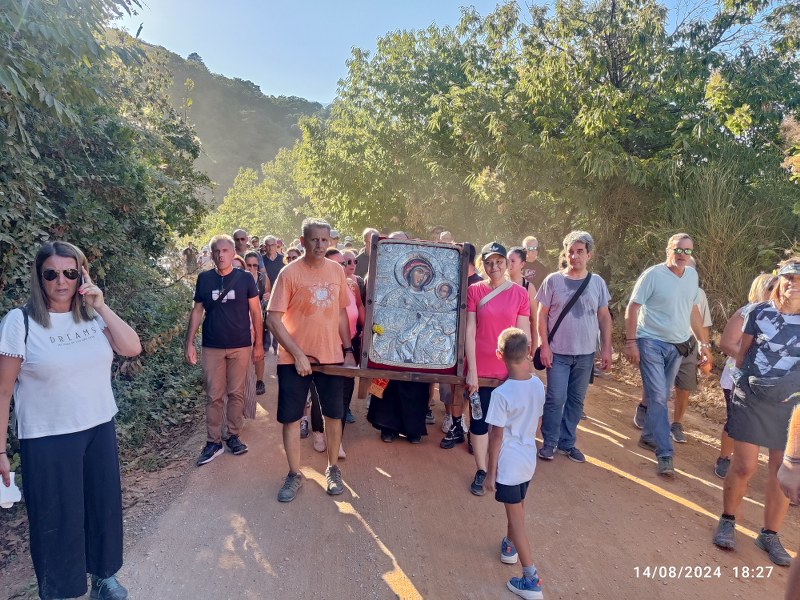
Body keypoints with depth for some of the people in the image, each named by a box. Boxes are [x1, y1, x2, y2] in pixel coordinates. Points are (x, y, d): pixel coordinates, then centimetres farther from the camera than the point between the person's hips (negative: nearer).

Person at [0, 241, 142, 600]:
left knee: (104, 508, 18)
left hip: (100, 430, 4)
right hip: (48, 441, -4)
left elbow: (133, 348, -12)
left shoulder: (93, 316, 1)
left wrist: (101, 306, -16)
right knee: (57, 520, 11)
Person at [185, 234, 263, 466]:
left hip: (241, 346, -1)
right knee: (214, 396, 5)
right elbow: (197, 311, 7)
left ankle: (233, 436, 21)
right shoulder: (204, 279, 2)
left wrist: (258, 343, -1)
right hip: (212, 347, 1)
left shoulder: (245, 279, -2)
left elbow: (255, 312, 1)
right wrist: (189, 343, 2)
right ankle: (213, 442, 15)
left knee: (236, 393, 7)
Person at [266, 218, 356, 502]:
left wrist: (348, 350, 7)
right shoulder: (290, 273, -10)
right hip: (294, 358, -3)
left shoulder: (337, 270, 2)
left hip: (331, 356, 3)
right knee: (290, 417, 7)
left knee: (334, 415, 11)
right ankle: (294, 474, 26)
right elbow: (273, 319, -12)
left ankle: (333, 469, 31)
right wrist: (298, 354, -16)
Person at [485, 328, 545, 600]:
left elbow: (496, 437, -19)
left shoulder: (501, 394, -26)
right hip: (529, 458, 7)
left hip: (509, 464, -7)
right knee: (518, 508, 27)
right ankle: (510, 546, 50)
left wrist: (490, 472, -8)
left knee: (515, 517, 6)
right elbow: (537, 422, 7)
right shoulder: (538, 384, -7)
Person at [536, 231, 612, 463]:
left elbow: (604, 317, 7)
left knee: (576, 400, 12)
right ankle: (549, 442, 17)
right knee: (556, 399, -1)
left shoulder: (597, 282, 2)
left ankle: (567, 442, 27)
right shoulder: (553, 280, -5)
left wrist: (606, 349, 3)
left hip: (586, 353, 3)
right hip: (558, 352, -3)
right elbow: (542, 315, -3)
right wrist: (544, 346, -9)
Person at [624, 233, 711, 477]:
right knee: (658, 397, -8)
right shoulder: (653, 274, -11)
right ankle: (665, 454, -4)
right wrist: (631, 342, -17)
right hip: (652, 342, -6)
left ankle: (648, 437, 31)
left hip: (677, 345, 6)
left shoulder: (692, 275, 7)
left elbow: (693, 311, 16)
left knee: (662, 396, 14)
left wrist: (703, 342, 15)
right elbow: (633, 308, -12)